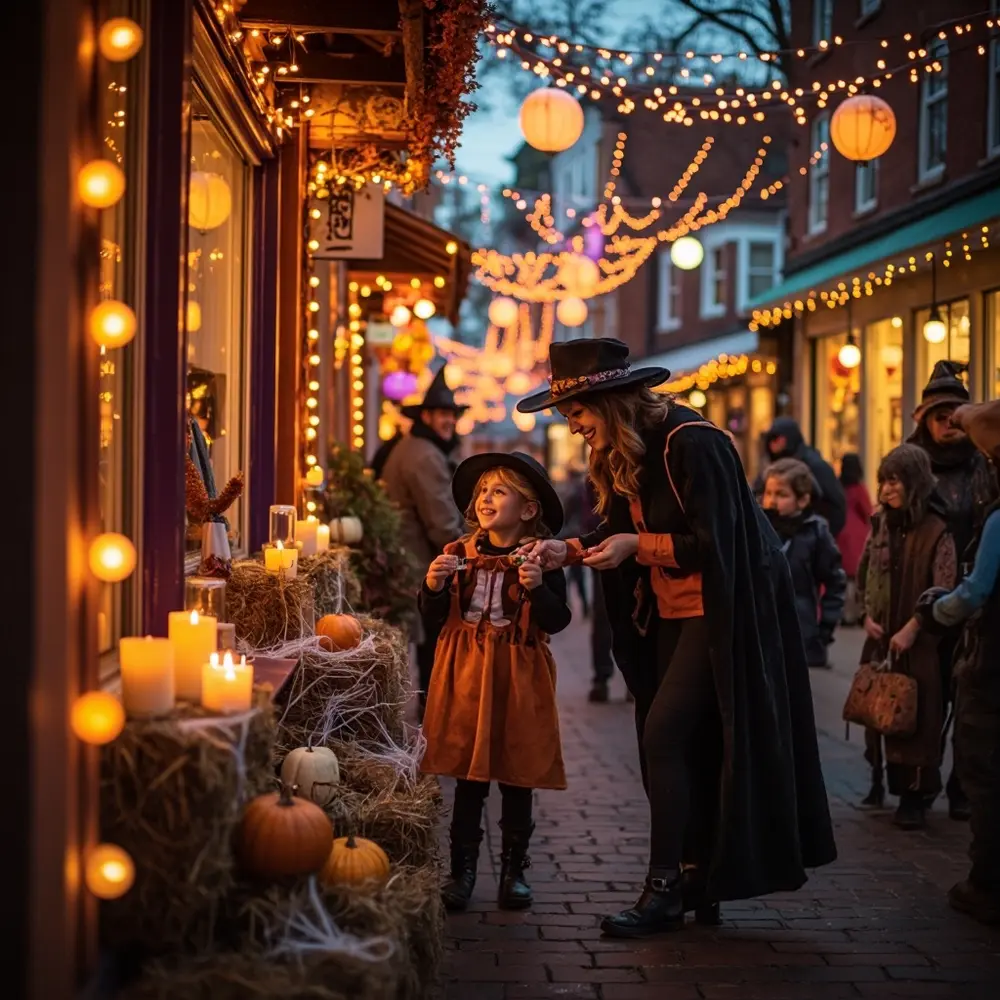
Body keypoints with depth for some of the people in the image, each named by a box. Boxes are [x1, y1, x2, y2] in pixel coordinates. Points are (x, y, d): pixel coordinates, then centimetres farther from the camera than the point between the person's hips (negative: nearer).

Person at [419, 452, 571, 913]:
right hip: (466, 677, 2)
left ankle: (514, 870, 18)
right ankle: (463, 870, 13)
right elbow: (436, 618, 8)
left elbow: (557, 621, -9)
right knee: (467, 777, 4)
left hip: (519, 682, -2)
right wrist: (433, 587, -10)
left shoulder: (540, 560, -3)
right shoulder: (459, 554, 5)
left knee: (518, 778, 6)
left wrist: (538, 587, -25)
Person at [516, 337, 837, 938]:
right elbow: (623, 535, 12)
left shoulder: (692, 443, -20)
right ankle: (700, 883, 18)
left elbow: (714, 543, -20)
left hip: (722, 611, -9)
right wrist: (570, 549, -3)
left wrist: (640, 546, -21)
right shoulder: (624, 453, 7)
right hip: (671, 613, 9)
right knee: (686, 744, 10)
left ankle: (665, 889, -7)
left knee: (664, 734, -13)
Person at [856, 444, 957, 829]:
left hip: (919, 642, -5)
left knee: (917, 714, -3)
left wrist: (912, 628, -16)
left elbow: (944, 591, -14)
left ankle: (914, 796, 2)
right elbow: (865, 574, 15)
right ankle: (880, 780, 22)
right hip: (880, 638, 5)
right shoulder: (880, 523, 7)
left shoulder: (936, 530, -11)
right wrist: (867, 615, 2)